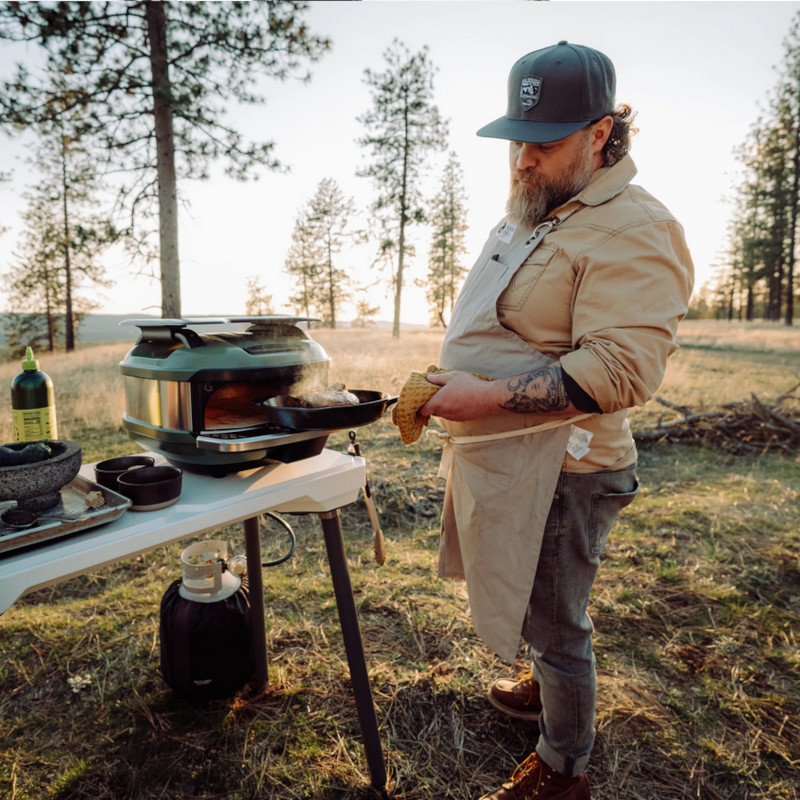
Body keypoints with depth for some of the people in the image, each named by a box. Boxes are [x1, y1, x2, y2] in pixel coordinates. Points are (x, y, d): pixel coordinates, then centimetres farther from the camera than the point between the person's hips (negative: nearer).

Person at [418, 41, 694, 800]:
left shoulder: (632, 229, -16)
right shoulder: (528, 209, 14)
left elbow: (621, 369, -26)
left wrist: (489, 397, -26)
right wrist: (444, 390, 13)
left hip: (554, 470, -8)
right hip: (497, 457, 9)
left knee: (551, 621, 9)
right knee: (534, 607, 26)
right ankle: (547, 686, 53)